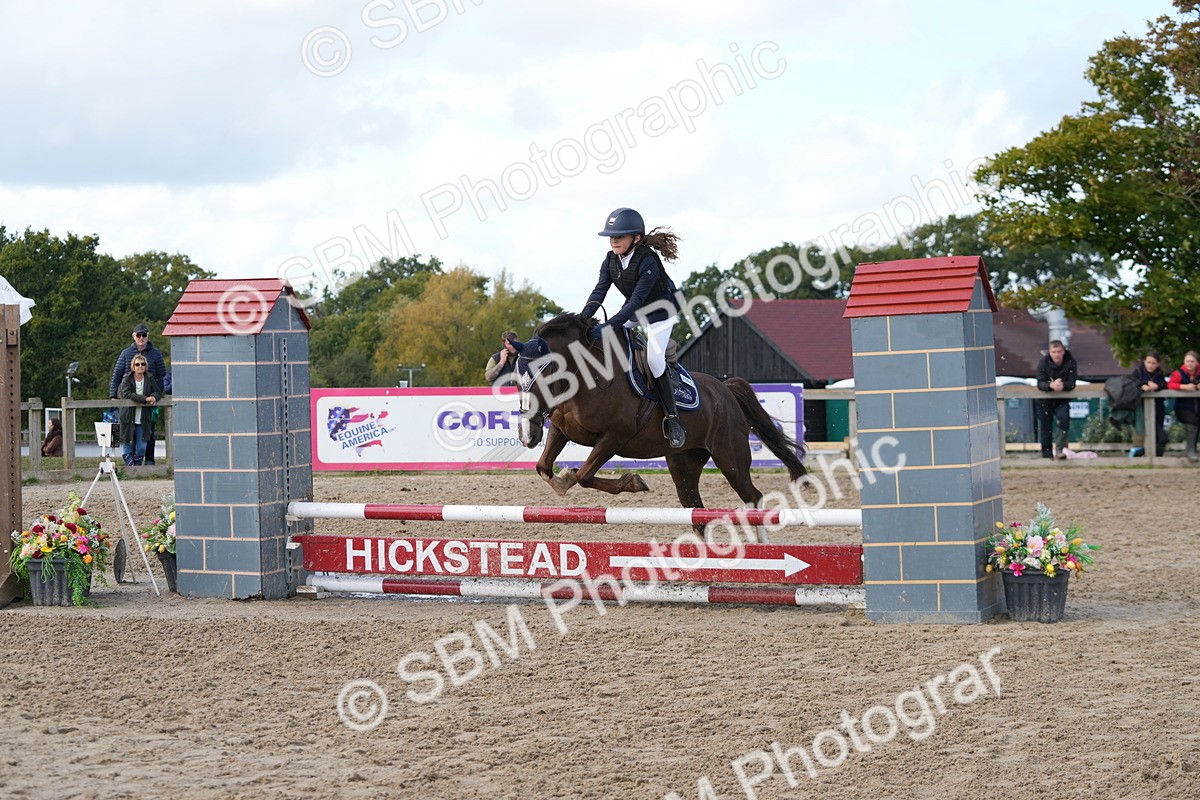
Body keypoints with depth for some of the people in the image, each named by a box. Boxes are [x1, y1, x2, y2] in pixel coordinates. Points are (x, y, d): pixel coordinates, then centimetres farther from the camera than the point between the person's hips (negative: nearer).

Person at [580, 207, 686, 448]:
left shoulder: (648, 262, -34)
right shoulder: (611, 260, -11)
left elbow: (636, 301, -37)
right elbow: (600, 290, -16)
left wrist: (609, 326, -44)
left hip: (661, 310, -8)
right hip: (634, 310, 8)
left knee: (654, 359, -22)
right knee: (598, 336, -2)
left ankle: (671, 418, -15)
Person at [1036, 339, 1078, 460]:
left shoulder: (1070, 362, -13)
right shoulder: (1043, 362, -14)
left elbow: (1072, 383, -17)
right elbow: (1040, 383, -20)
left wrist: (1062, 386, -40)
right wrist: (1051, 385, -42)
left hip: (1062, 400, -1)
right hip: (1045, 401, 1)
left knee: (1064, 417, -29)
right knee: (1046, 429, 4)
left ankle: (1059, 449, -24)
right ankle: (1047, 456, 16)